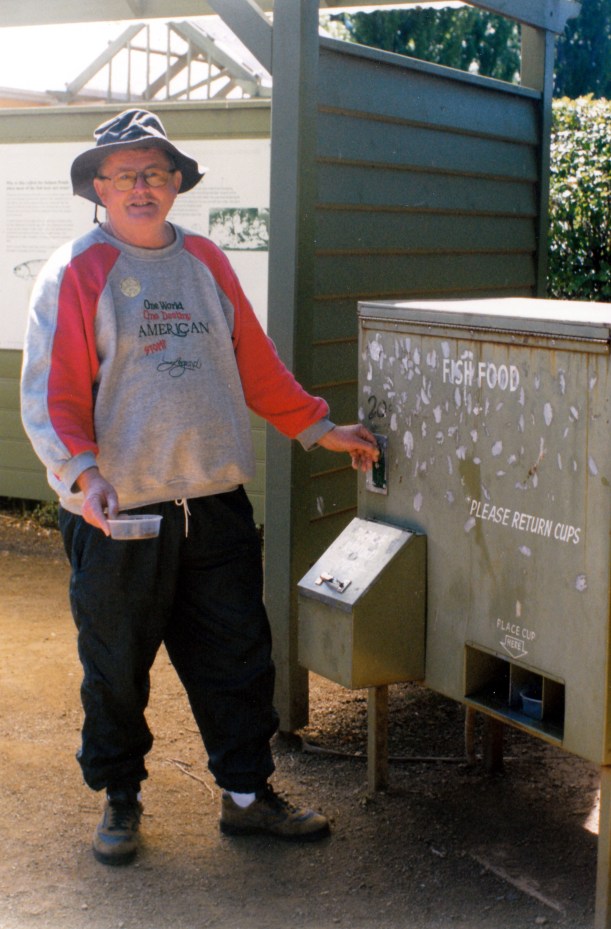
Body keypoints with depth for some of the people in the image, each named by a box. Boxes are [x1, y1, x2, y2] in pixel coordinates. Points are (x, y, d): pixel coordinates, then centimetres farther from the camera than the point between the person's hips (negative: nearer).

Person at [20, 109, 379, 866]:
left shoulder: (204, 261, 11)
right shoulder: (76, 272, -5)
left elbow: (255, 364, 17)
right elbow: (49, 394, -11)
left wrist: (319, 428, 16)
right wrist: (83, 472, -25)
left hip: (215, 503, 5)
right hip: (118, 516, -4)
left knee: (238, 657, 11)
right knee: (117, 668, 9)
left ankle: (247, 793, 26)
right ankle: (119, 799, 28)